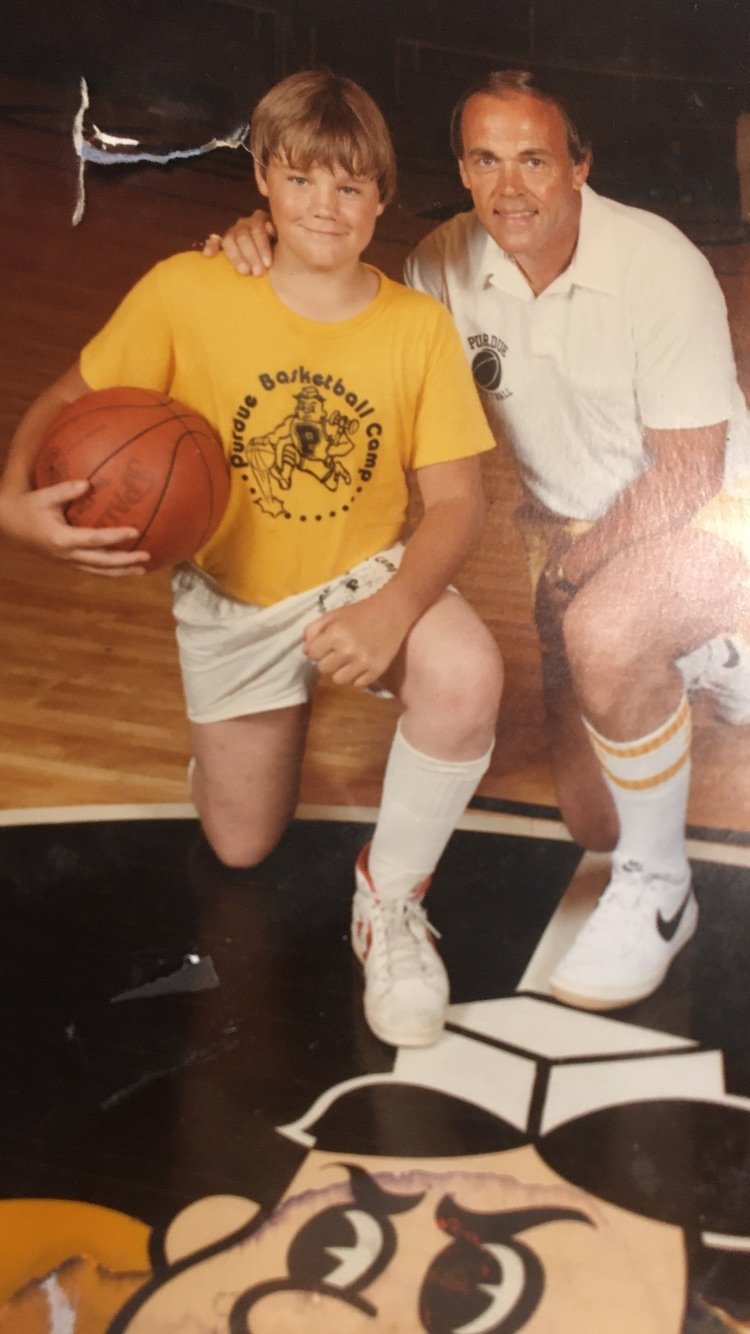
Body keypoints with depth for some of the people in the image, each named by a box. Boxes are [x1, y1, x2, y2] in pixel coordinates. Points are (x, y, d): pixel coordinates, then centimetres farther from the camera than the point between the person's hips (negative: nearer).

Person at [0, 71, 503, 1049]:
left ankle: (392, 892, -7)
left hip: (370, 573, 0)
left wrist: (394, 610, -34)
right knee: (243, 847, 11)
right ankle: (245, 731, 47)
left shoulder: (420, 325, -14)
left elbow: (456, 499, -15)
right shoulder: (186, 293, -17)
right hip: (231, 597, 1)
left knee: (468, 677, -35)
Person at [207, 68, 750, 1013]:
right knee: (591, 821, 7)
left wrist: (571, 562, -19)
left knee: (606, 631, -41)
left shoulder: (657, 265, -22)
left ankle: (658, 892, -16)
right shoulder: (452, 263, -9)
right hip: (573, 528, 5)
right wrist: (265, 242, -16)